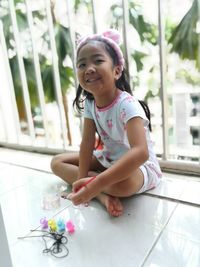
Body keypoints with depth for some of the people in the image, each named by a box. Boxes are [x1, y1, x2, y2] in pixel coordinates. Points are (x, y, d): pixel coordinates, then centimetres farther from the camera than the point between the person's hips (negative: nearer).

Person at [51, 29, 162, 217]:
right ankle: (103, 194, -14)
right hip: (107, 159, 7)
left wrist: (94, 184, -46)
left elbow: (140, 152, -41)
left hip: (139, 165, -6)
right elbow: (87, 143, -7)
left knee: (123, 184, -41)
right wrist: (82, 180, -16)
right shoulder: (89, 103, -7)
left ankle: (98, 188, -6)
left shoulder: (126, 104, -29)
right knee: (57, 162, 1)